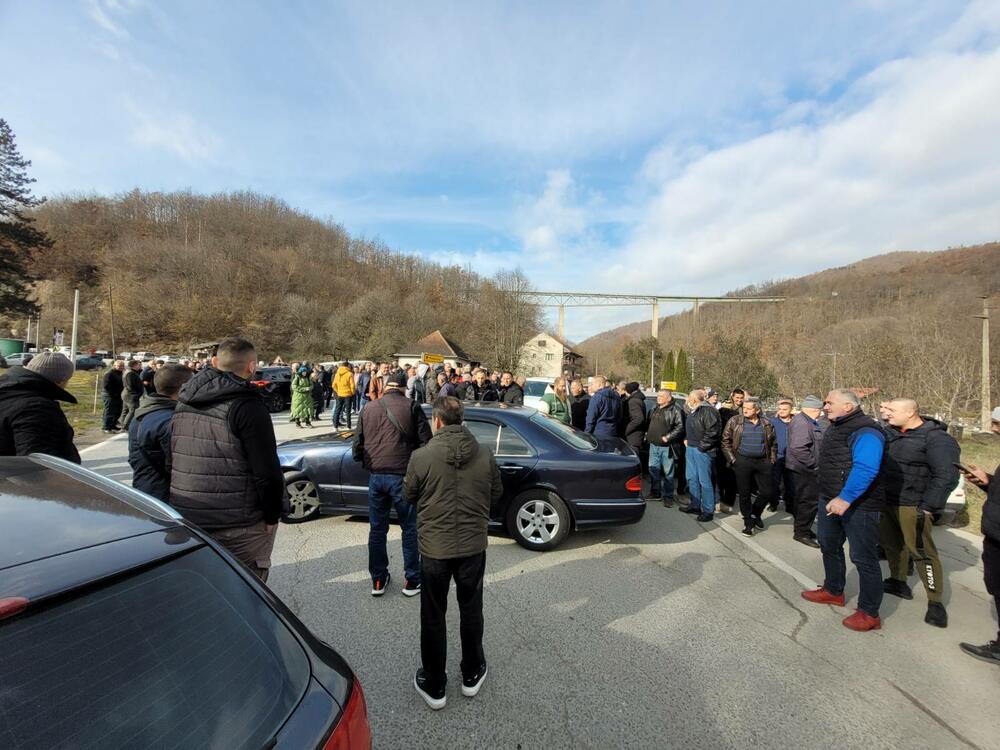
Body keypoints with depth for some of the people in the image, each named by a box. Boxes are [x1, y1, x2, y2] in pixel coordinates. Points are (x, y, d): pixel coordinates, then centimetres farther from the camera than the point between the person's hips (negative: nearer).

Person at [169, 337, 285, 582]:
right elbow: (267, 471, -19)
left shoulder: (183, 404, 8)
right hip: (239, 525, -7)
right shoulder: (248, 405, -17)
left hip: (186, 517, 8)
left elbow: (170, 462, 16)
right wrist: (272, 515, -7)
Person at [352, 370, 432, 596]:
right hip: (402, 476, -3)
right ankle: (412, 581, 20)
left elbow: (357, 448, 8)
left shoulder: (368, 409, 7)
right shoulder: (411, 407, -4)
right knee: (410, 529, 12)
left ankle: (378, 580, 28)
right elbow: (425, 442, -7)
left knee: (377, 529, 18)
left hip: (376, 476, 4)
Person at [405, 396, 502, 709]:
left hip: (434, 547, -2)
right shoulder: (485, 456, -10)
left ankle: (434, 686, 32)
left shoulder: (422, 456, -17)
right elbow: (496, 495, 2)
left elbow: (409, 496, -3)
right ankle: (472, 675, 38)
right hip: (474, 545, 2)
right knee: (471, 611, 21)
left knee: (433, 617, 16)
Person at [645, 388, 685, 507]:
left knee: (668, 472, 1)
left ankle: (668, 496, 11)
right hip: (653, 445, 7)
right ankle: (655, 492, 27)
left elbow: (680, 427, -15)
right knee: (653, 469, 13)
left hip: (667, 447, -7)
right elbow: (650, 423, 26)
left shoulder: (675, 410, -10)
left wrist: (668, 437, -20)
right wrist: (648, 434, 13)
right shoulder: (655, 409, 14)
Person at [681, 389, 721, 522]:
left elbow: (713, 431, -22)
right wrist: (686, 439, 13)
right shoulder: (694, 411, 15)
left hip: (702, 451, -10)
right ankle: (695, 506, 27)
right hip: (691, 448, 10)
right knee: (692, 478, 15)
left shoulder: (708, 410, -15)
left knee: (704, 481, -3)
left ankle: (708, 511, 7)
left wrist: (702, 446, -18)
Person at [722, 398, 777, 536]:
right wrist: (732, 459, -6)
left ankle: (755, 514, 31)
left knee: (767, 492, 4)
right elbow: (726, 441, 0)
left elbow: (773, 444, 16)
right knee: (745, 494, 3)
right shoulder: (735, 421, -1)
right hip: (742, 462, -2)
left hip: (763, 462, 3)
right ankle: (748, 522, 17)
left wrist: (772, 460, 7)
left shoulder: (767, 425, 7)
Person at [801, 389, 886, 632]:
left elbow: (865, 469, -32)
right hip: (831, 500, 10)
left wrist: (846, 498, -35)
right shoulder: (834, 427, 11)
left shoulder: (865, 431, -20)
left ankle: (870, 613, 15)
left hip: (859, 505, -10)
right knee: (829, 545, 21)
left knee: (863, 557, 1)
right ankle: (833, 591, 40)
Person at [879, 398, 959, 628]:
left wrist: (928, 507, -18)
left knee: (922, 552, -2)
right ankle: (898, 582, 35)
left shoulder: (936, 438, -14)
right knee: (891, 542, 17)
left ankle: (936, 602, 10)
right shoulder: (889, 432, 6)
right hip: (887, 502, 7)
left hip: (911, 507, -7)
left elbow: (946, 476, -16)